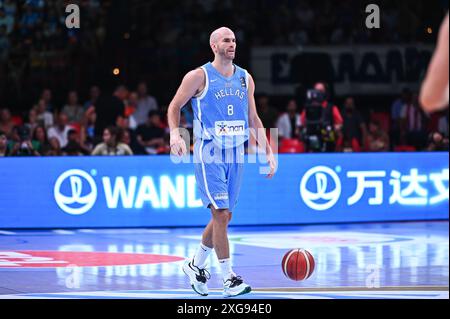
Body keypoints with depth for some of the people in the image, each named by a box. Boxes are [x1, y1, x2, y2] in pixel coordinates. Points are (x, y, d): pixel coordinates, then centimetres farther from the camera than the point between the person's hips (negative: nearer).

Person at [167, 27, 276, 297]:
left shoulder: (245, 78, 10)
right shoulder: (199, 76, -5)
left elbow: (253, 119, 16)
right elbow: (175, 106, 2)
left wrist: (269, 152, 10)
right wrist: (175, 133, -17)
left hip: (236, 154, 6)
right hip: (208, 154, -6)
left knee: (224, 216, 11)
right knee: (221, 213, -14)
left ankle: (196, 265, 30)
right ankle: (229, 278, -9)